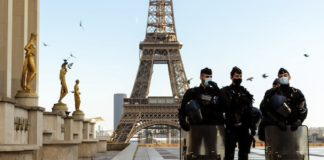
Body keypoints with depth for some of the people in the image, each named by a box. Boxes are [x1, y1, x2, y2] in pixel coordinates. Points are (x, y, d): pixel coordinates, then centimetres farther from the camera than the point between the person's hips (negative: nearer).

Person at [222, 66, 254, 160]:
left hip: (244, 127, 5)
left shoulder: (245, 92, 19)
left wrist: (253, 126, 12)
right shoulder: (225, 91, 2)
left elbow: (250, 110, 18)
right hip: (231, 127, -5)